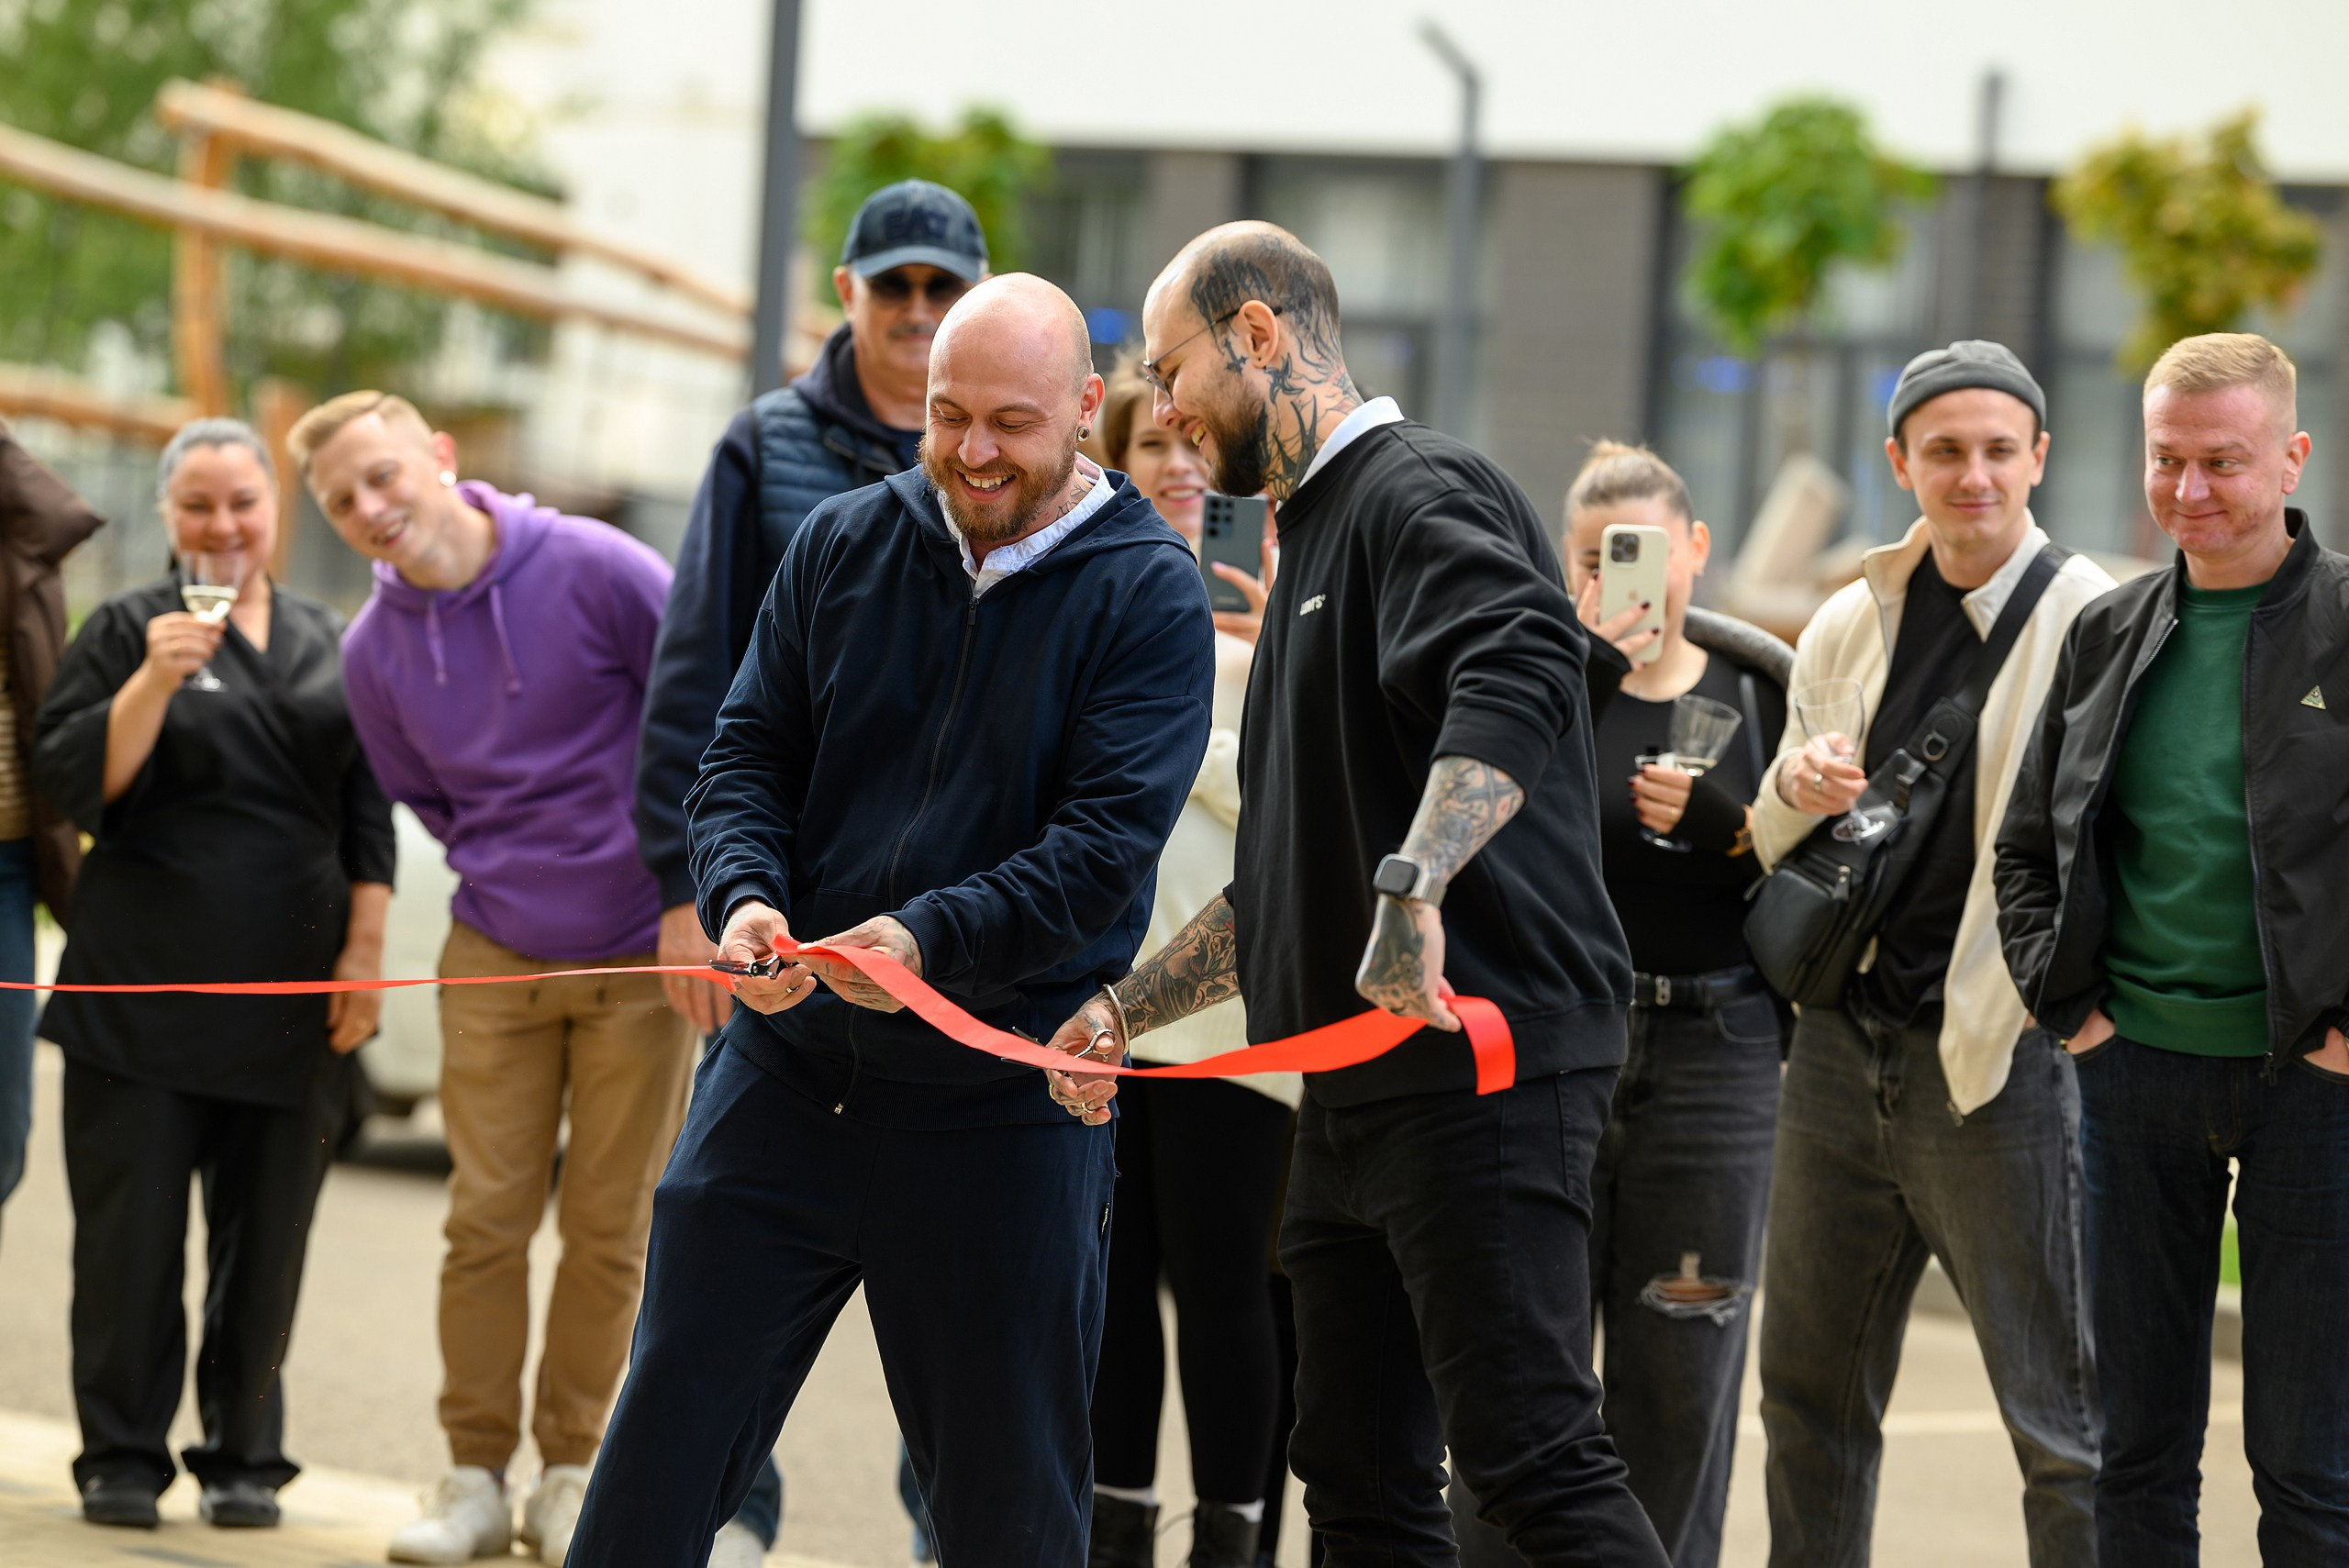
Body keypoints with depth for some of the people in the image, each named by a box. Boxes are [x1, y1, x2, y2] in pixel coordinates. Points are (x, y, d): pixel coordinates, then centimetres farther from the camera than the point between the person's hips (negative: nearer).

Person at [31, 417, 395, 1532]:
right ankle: (122, 1456, 6)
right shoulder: (128, 630, 4)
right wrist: (155, 682, -18)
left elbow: (367, 812, 16)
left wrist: (365, 949, 6)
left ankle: (243, 1457, 11)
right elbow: (74, 782, -4)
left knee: (266, 1235, 3)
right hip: (146, 980, -3)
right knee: (133, 1226, -3)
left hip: (292, 994, 3)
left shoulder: (329, 646, 15)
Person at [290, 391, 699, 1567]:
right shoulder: (374, 652, -2)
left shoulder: (594, 571, -15)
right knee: (488, 1216, 0)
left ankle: (572, 1470, 15)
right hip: (497, 956, 3)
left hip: (644, 958, -3)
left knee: (610, 1225, 3)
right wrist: (510, 872, 7)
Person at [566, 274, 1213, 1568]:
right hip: (788, 1063, 3)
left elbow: (1107, 840, -13)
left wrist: (933, 941, -27)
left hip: (1003, 1107, -3)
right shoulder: (841, 546, 6)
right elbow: (745, 756, 8)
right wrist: (746, 900, -13)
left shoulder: (1147, 595, -5)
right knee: (659, 1455, 4)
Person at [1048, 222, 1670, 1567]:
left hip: (1484, 1065, -10)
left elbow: (1523, 673, -31)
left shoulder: (1418, 491, -7)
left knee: (1530, 1456, -16)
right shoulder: (1316, 536, 25)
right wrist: (1124, 1012, 27)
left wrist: (1413, 884, -41)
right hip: (1360, 1091, 10)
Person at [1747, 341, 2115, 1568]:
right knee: (1811, 1389, 14)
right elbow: (1774, 846, 17)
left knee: (2061, 1417, -4)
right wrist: (1796, 790, -4)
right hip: (1844, 1043, 6)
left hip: (1999, 1058, -6)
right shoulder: (1849, 624, 11)